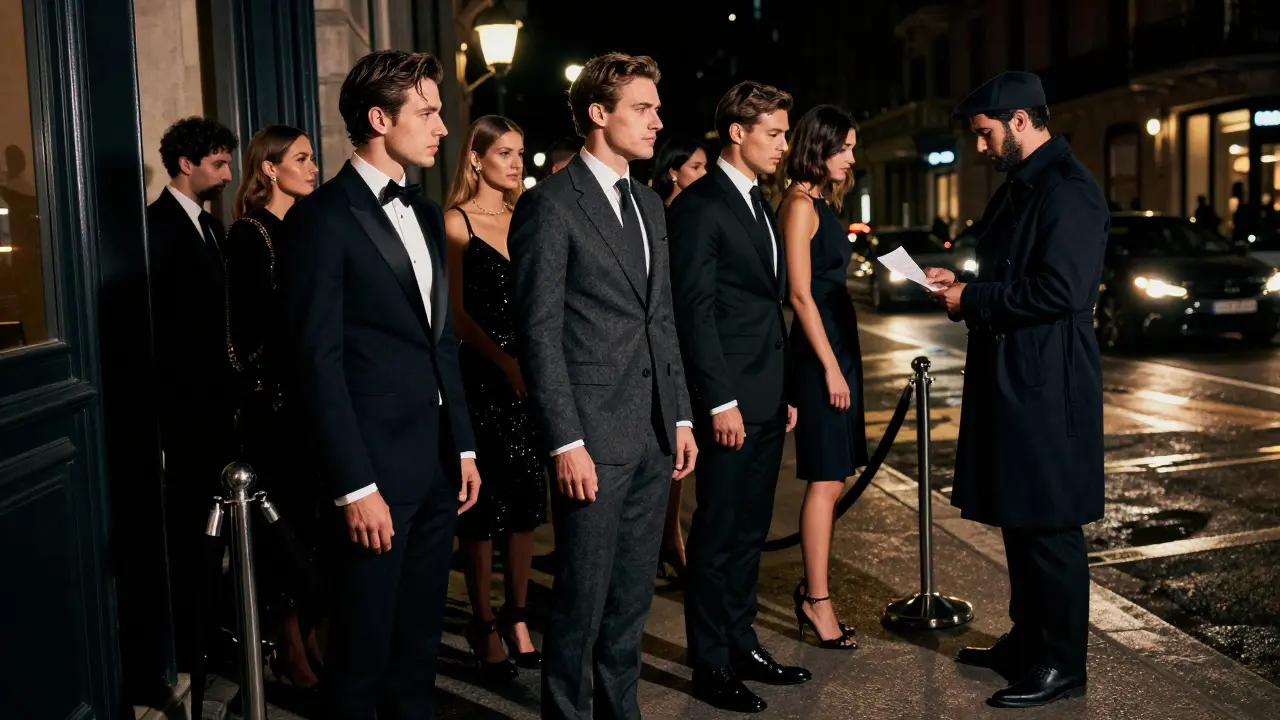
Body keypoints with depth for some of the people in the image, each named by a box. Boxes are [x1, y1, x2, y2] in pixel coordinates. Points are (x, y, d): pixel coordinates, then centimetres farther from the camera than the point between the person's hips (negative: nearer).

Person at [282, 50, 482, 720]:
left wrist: (464, 446, 14)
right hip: (376, 469, -7)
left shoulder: (425, 213, 14)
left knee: (420, 640, 17)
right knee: (362, 649, 6)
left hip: (437, 464, 7)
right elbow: (318, 359, -14)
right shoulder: (322, 217, -10)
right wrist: (355, 486, -17)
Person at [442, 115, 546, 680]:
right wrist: (505, 362, -19)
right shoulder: (456, 222, -3)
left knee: (527, 497, 8)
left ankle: (516, 619, 20)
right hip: (481, 376, -5)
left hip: (529, 375, 5)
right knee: (485, 500, 1)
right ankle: (483, 625, 14)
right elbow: (455, 312, -8)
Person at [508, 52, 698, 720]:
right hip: (594, 435, -7)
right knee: (582, 597, 2)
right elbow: (539, 333, -13)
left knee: (632, 595, 15)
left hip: (653, 434, 7)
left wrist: (681, 417, 13)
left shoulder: (649, 204, 15)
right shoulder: (550, 203, -9)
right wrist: (566, 442, -16)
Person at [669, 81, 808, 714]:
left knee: (750, 529, 15)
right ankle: (711, 666, 12)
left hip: (767, 398, 9)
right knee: (718, 535, 1)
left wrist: (785, 392, 17)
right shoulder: (699, 206, -10)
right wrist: (720, 401, -19)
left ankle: (741, 644, 27)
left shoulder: (759, 205, 17)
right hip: (729, 399, -8)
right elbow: (695, 309, -16)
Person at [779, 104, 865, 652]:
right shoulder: (800, 204, -11)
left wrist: (843, 359, 14)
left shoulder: (823, 202, 17)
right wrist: (830, 367, -16)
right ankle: (817, 600, 4)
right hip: (819, 348, -9)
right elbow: (801, 294, -16)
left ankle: (812, 589, 21)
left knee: (831, 479, 11)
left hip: (839, 341, 9)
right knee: (825, 481, -4)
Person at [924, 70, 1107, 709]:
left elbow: (1060, 290, -25)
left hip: (1045, 388, -10)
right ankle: (1026, 640, 31)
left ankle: (1061, 664, 12)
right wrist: (961, 286, 6)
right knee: (1018, 519, 18)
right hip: (1011, 381, 10)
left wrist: (973, 301, -16)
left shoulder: (1067, 190, -16)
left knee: (1049, 527, 0)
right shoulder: (1020, 186, 16)